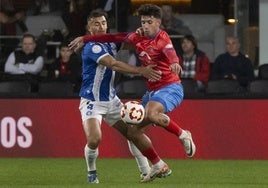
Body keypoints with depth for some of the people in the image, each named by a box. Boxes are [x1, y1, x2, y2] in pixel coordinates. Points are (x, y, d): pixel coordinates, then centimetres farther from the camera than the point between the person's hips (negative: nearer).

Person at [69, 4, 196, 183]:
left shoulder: (162, 38, -14)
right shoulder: (138, 38, 6)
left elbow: (170, 51, -36)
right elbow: (115, 37, 15)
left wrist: (175, 63, -60)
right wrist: (85, 39, 18)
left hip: (170, 87, -8)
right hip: (152, 90, 8)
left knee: (152, 113, -36)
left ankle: (183, 135, -15)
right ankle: (157, 165, 14)